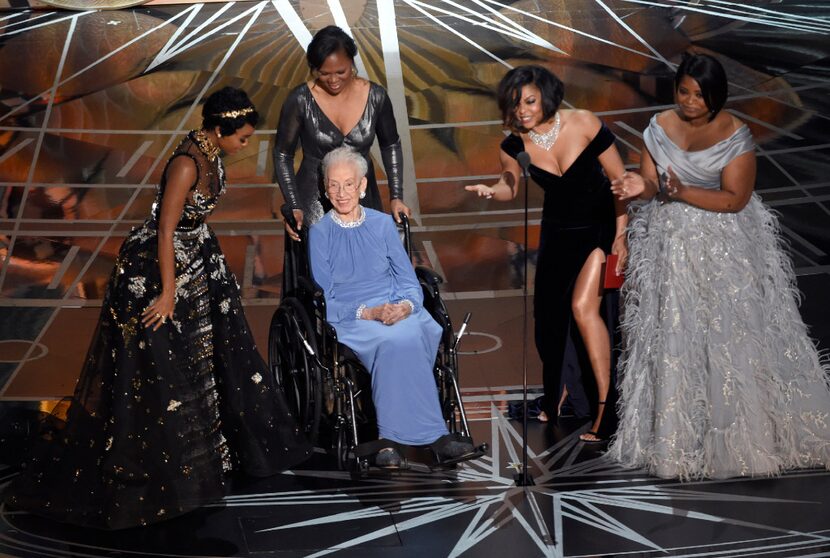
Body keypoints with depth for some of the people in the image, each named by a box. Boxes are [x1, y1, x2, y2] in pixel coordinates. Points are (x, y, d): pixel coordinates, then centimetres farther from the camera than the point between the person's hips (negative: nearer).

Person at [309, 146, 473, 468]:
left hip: (398, 310, 3)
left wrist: (405, 306, -12)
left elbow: (410, 282, 12)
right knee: (398, 341, -37)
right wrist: (369, 313, -16)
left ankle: (392, 438, -36)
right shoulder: (319, 233, 6)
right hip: (351, 320, -2)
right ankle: (434, 436, -35)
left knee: (410, 335, -37)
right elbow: (326, 301, 0)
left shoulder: (383, 224, 14)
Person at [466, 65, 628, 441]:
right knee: (546, 314, 4)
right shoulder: (515, 144, -13)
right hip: (557, 231, 4)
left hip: (601, 226, -4)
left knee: (582, 306, -20)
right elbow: (510, 187, 5)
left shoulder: (585, 125, -21)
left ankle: (606, 405, -11)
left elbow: (620, 180, -12)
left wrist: (621, 236, -12)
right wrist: (492, 191, -19)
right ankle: (554, 392, 31)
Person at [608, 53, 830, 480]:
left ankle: (747, 428, 12)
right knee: (673, 337, 2)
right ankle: (676, 434, 11)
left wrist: (682, 193, -26)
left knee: (731, 335, -2)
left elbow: (734, 199, -14)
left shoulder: (735, 135, -11)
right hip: (671, 241, 3)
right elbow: (649, 180, -1)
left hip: (726, 244, -3)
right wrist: (641, 187, -25)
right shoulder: (660, 126, 1)